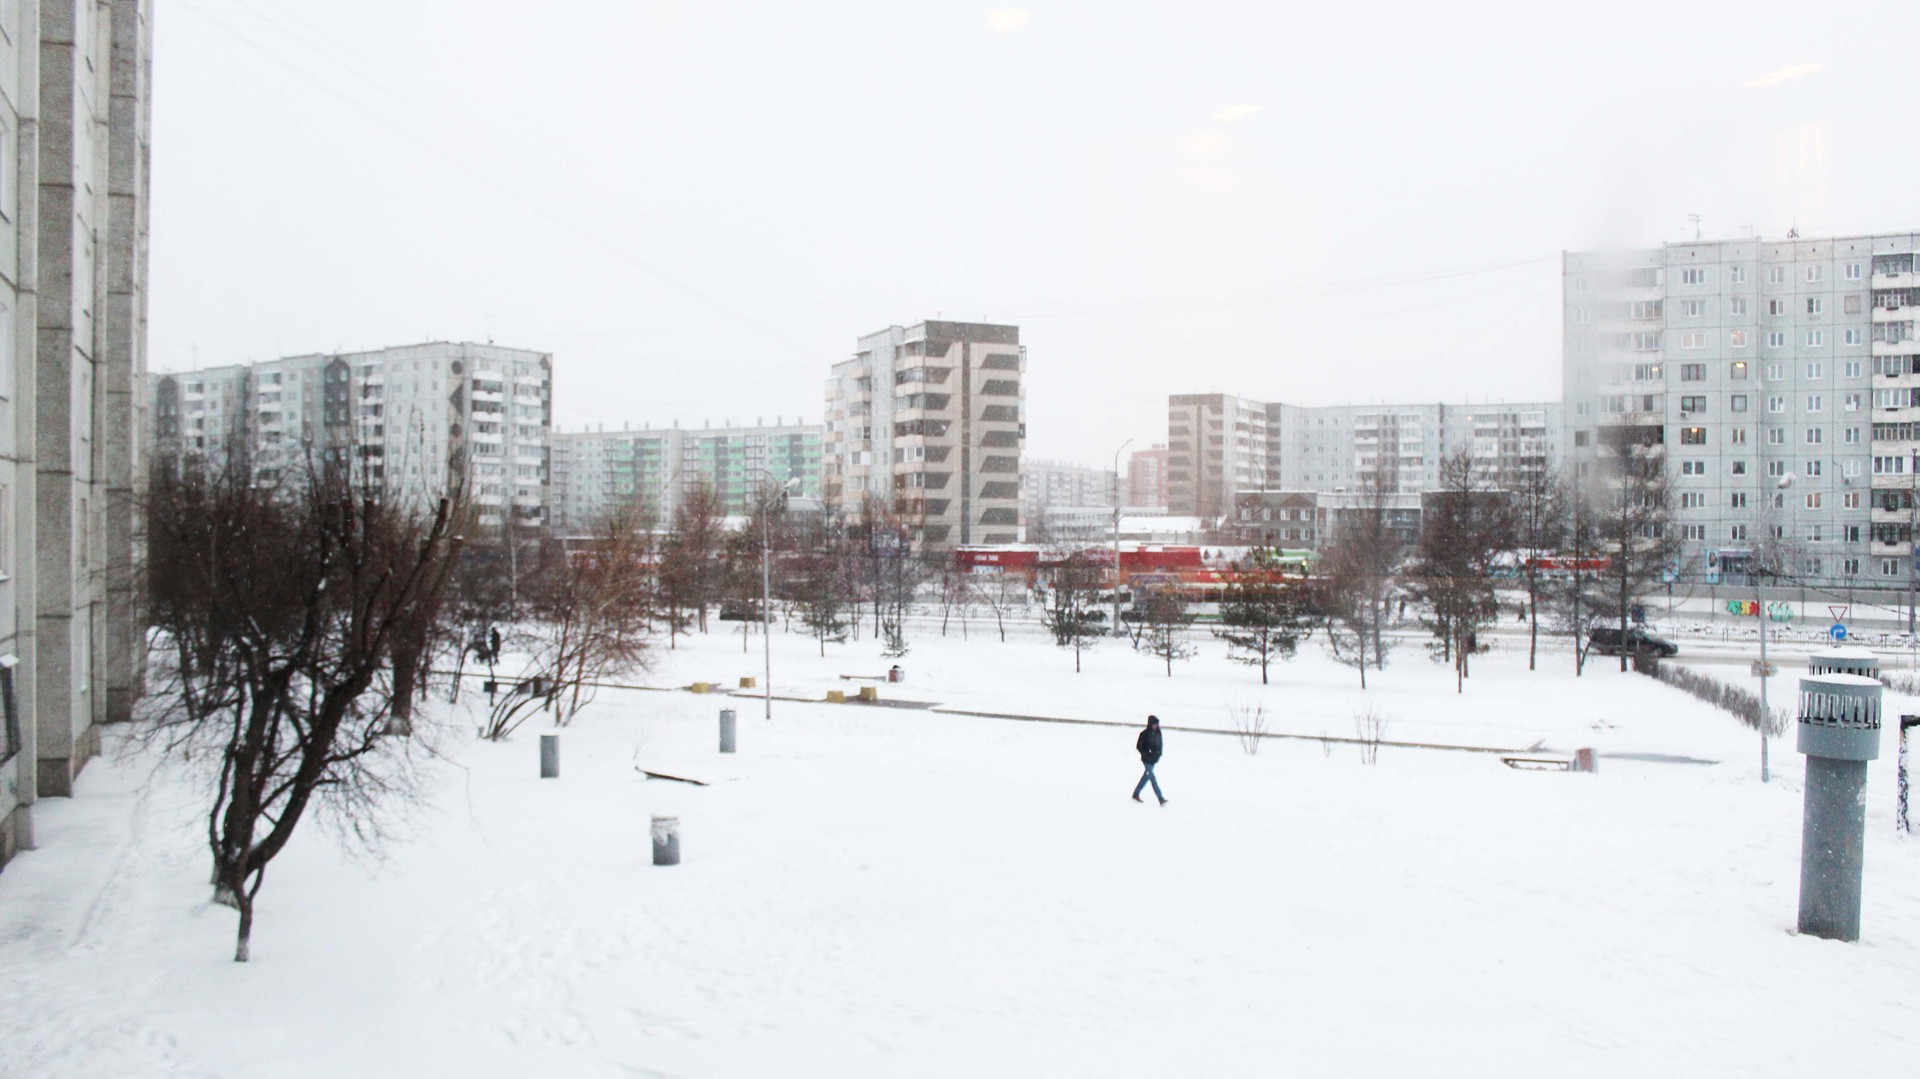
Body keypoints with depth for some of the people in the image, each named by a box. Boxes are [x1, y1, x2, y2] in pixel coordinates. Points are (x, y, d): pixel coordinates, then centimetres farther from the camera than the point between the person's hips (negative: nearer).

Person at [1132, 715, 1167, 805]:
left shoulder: (1158, 733, 4)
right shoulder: (1144, 734, -14)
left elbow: (1160, 744, 15)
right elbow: (1139, 746, -10)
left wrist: (1159, 754, 1)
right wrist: (1146, 755, -17)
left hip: (1154, 759, 7)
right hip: (1147, 760, -7)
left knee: (1146, 776, 15)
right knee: (1152, 777, -8)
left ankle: (1136, 794, 30)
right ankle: (1161, 798, -12)